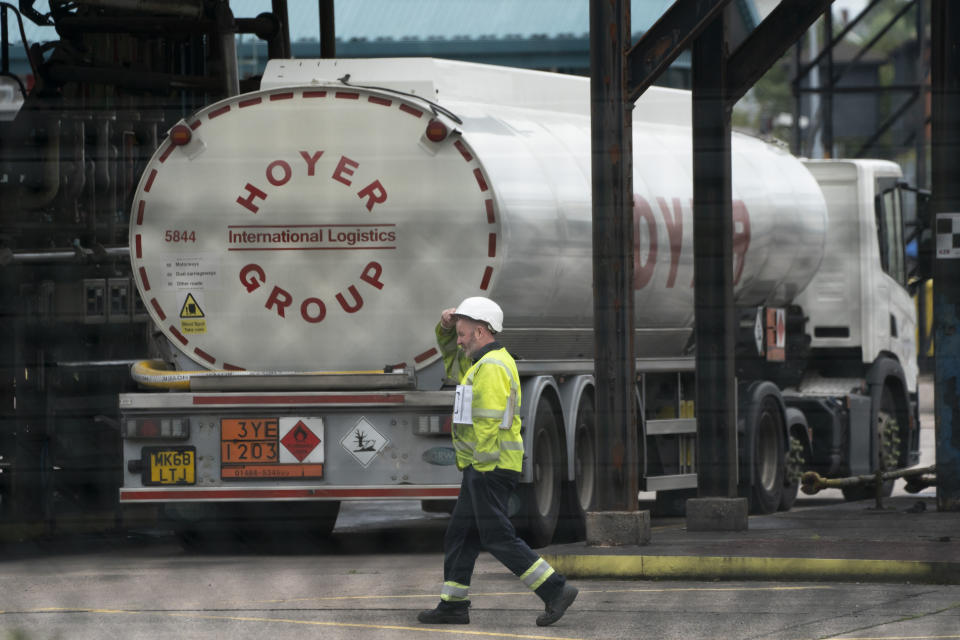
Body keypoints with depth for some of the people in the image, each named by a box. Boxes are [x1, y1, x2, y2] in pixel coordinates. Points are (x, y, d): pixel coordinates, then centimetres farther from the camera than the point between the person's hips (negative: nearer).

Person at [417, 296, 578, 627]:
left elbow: (489, 423, -23)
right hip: (480, 471, 10)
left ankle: (555, 590, -11)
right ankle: (453, 606, 13)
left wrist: (481, 471, -21)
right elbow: (451, 357, 33)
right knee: (460, 535, 12)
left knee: (498, 538, -9)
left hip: (489, 468, -10)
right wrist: (446, 326, 13)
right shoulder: (488, 361, 16)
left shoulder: (491, 367, -17)